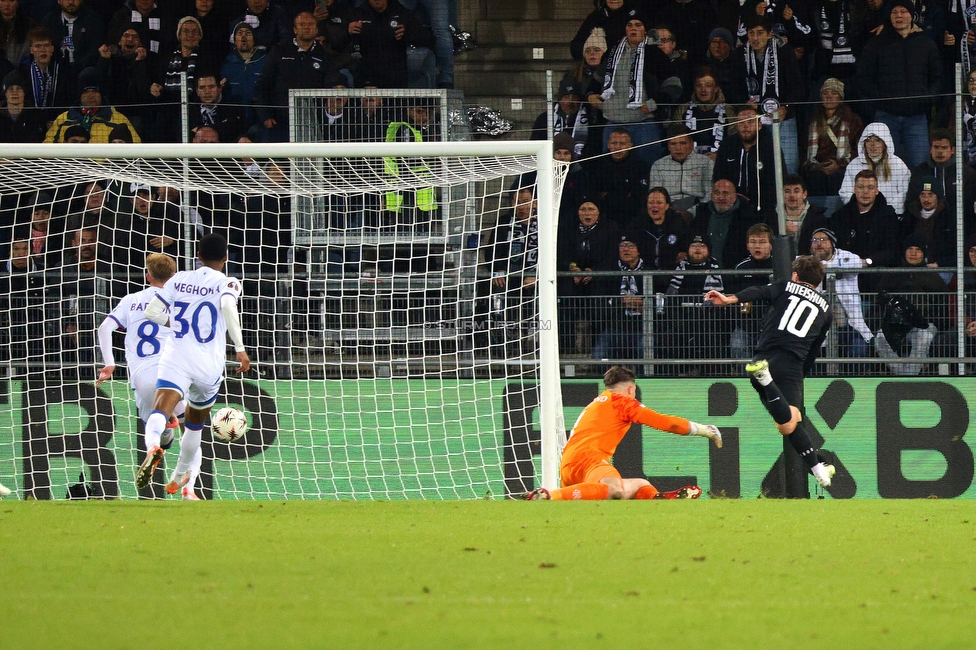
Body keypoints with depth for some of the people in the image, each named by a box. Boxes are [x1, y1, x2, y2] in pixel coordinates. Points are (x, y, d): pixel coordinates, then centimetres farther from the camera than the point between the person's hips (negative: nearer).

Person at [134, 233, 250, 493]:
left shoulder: (180, 279, 12)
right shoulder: (227, 283, 4)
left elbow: (152, 311, 8)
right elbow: (228, 306, -19)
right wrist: (240, 348, -17)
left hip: (176, 357, 0)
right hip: (209, 365, 0)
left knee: (160, 410, -22)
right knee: (195, 422, 24)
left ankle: (152, 448, -55)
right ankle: (178, 479, 38)